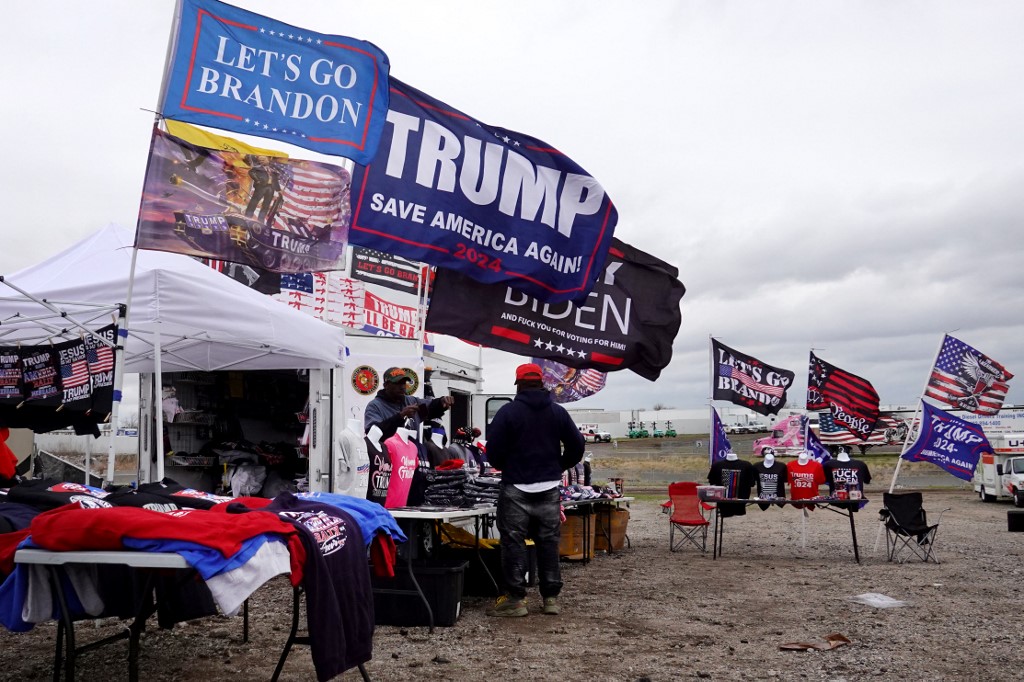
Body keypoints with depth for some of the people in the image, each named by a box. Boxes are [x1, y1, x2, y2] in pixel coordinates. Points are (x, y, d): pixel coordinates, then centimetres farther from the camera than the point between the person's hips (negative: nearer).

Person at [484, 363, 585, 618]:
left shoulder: (508, 411, -8)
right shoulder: (558, 411, 5)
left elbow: (493, 448, -9)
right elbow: (576, 446, 7)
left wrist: (504, 467, 11)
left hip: (516, 488, -4)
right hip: (549, 488, 4)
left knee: (513, 542, 2)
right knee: (548, 542, 10)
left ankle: (515, 598, 1)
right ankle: (551, 597, 14)